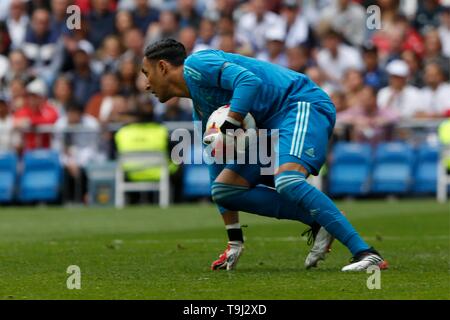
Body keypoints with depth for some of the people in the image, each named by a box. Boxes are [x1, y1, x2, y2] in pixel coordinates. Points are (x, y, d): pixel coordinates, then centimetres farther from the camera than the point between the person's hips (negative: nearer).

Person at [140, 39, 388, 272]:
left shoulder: (196, 64, -6)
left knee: (287, 181, -32)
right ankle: (316, 221, -4)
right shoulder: (201, 111, 22)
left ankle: (365, 253, -35)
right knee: (223, 189, 4)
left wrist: (229, 127, -23)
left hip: (302, 103, -10)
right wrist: (234, 242, 26)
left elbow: (249, 81, -23)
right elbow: (217, 171, 26)